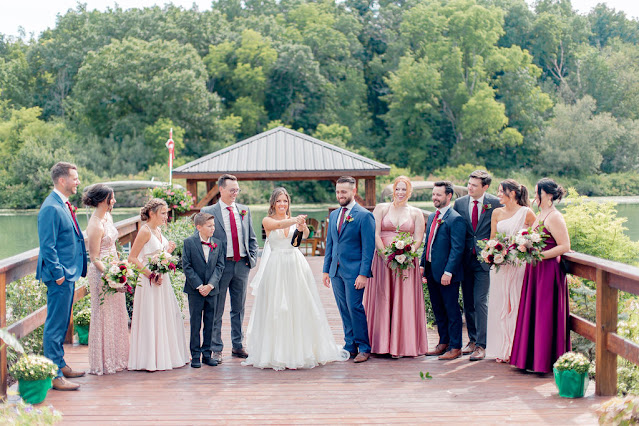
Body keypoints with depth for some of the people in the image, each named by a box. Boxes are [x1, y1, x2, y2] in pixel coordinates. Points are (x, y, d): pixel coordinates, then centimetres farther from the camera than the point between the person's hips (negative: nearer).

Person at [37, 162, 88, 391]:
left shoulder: (64, 205, 13)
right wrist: (58, 273, -20)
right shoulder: (51, 208, -17)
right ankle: (54, 376, -1)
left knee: (62, 323, 18)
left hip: (68, 273, 10)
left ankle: (60, 365, 28)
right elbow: (48, 246, -19)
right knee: (55, 325, -5)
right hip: (60, 276, -10)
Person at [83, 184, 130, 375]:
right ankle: (104, 362, 12)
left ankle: (116, 358, 26)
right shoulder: (95, 225, -19)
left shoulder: (108, 217, 8)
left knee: (117, 314, 15)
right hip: (101, 274, -9)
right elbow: (94, 258, -18)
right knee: (104, 316, 0)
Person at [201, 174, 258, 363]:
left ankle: (238, 346, 22)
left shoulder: (244, 210, 10)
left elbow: (252, 238, 16)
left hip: (242, 265, 4)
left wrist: (252, 258, 3)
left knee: (239, 309, 12)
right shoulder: (208, 212, -3)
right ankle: (216, 349, 10)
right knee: (216, 310, 2)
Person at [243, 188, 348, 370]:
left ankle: (302, 350, 14)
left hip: (295, 266, 2)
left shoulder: (295, 220, 8)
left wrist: (303, 227, -36)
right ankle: (277, 353, 6)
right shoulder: (267, 221, 2)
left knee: (300, 307, 3)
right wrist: (294, 221, -41)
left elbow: (305, 235, -12)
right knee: (276, 309, -1)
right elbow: (279, 225, -22)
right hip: (275, 268, -2)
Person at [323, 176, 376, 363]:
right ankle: (350, 347, 18)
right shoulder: (334, 215, 14)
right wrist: (326, 269, 14)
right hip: (336, 271, 7)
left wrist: (364, 274, -16)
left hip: (354, 271, -6)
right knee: (344, 310, 10)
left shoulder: (364, 216, -7)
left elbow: (368, 248, -10)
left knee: (355, 307, -7)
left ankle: (364, 348, 4)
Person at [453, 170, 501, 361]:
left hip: (485, 259, -4)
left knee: (480, 301, -8)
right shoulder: (459, 203, 5)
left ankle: (481, 345, -2)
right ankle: (472, 340, 24)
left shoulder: (495, 204, -5)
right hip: (465, 259, 4)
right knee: (468, 302, 10)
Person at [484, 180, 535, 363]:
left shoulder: (526, 213, -2)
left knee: (517, 304, -4)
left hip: (519, 264, -4)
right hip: (500, 264, 4)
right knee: (499, 304, 4)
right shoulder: (497, 213, 11)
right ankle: (502, 349, 11)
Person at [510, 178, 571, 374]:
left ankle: (546, 361, 5)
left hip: (549, 271, -9)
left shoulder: (555, 217, -13)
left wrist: (540, 255, -21)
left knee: (545, 316, -3)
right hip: (535, 271, 10)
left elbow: (565, 246, -18)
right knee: (531, 314, 11)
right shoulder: (540, 215, 15)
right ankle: (531, 359, 18)